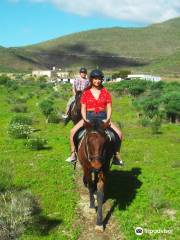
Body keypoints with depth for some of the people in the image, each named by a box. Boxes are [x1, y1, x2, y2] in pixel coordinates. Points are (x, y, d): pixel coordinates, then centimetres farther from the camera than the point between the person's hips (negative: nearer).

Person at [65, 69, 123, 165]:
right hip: (89, 117, 0)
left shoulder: (105, 92, 5)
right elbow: (83, 108, 2)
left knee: (118, 133, -18)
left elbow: (109, 107, 3)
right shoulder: (86, 92, 4)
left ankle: (116, 156, -1)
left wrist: (107, 119, -12)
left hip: (102, 117, 0)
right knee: (73, 131, -21)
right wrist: (85, 119, -13)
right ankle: (73, 154, -8)